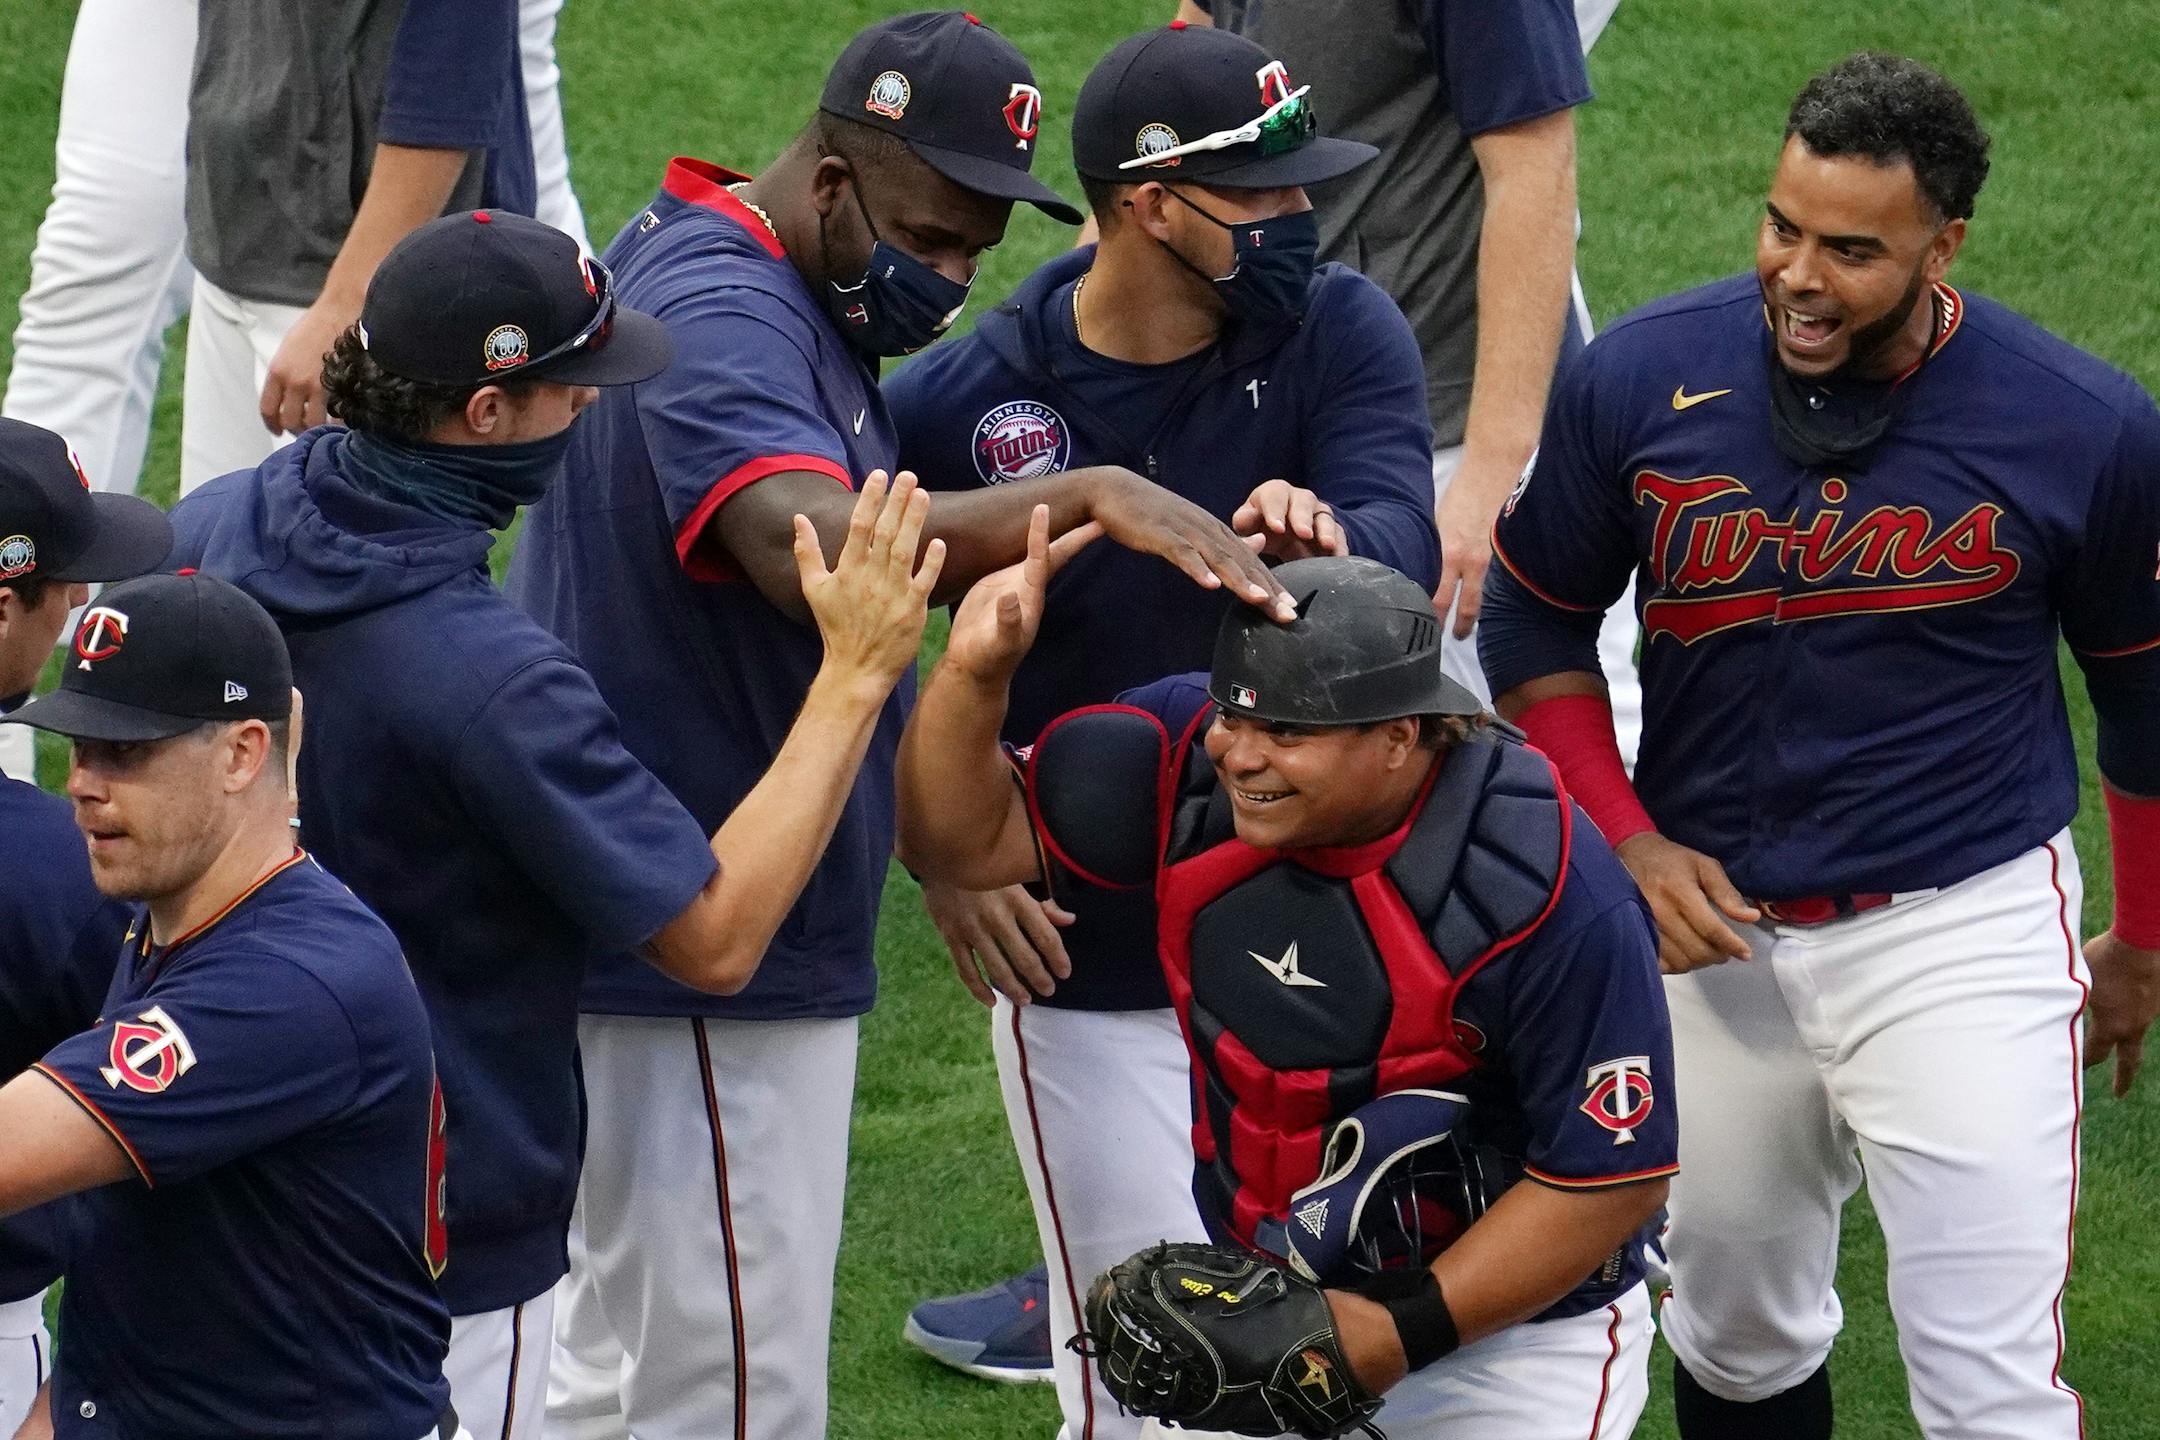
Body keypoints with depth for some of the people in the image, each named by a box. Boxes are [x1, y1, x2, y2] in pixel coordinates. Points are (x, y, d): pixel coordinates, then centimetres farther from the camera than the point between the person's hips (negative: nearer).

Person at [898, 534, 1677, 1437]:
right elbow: (964, 841, -8)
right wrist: (975, 674, -26)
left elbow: (1614, 1176, -20)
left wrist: (1408, 1329, -22)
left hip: (1514, 1335, -4)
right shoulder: (1190, 758, -13)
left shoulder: (1552, 893, -26)